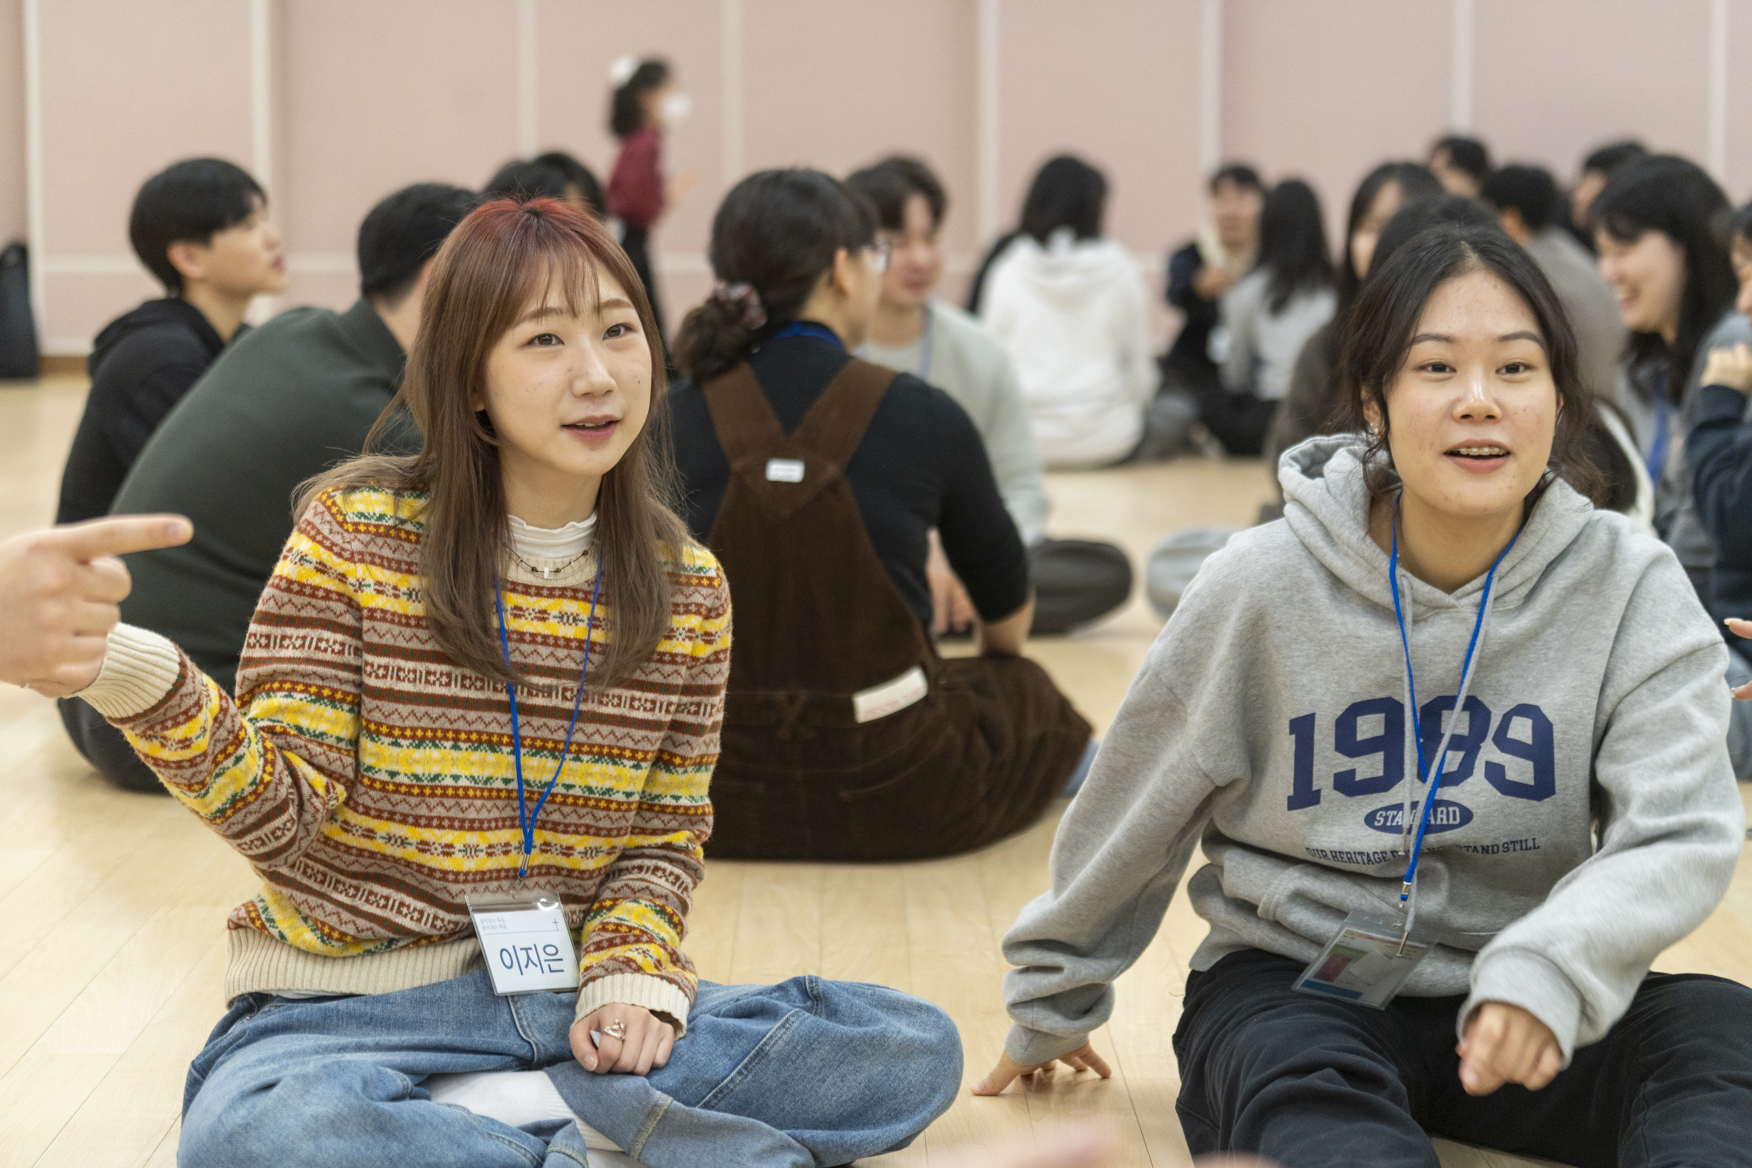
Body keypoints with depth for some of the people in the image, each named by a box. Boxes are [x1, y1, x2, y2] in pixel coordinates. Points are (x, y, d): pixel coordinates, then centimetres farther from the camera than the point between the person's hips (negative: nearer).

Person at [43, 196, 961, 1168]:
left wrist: (630, 977, -9)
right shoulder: (356, 536, -4)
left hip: (570, 1002, 4)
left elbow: (667, 837, 11)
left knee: (917, 1049, -15)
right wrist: (136, 679, -26)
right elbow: (286, 812, -9)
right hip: (358, 1002, -3)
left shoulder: (685, 590, 5)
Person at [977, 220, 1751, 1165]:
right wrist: (1052, 1004, 19)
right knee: (1307, 1092, -38)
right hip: (1293, 981, -1)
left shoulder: (1628, 587, -5)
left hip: (1527, 1015, 2)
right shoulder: (1263, 587, -7)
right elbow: (1132, 817, 6)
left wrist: (1546, 971, -36)